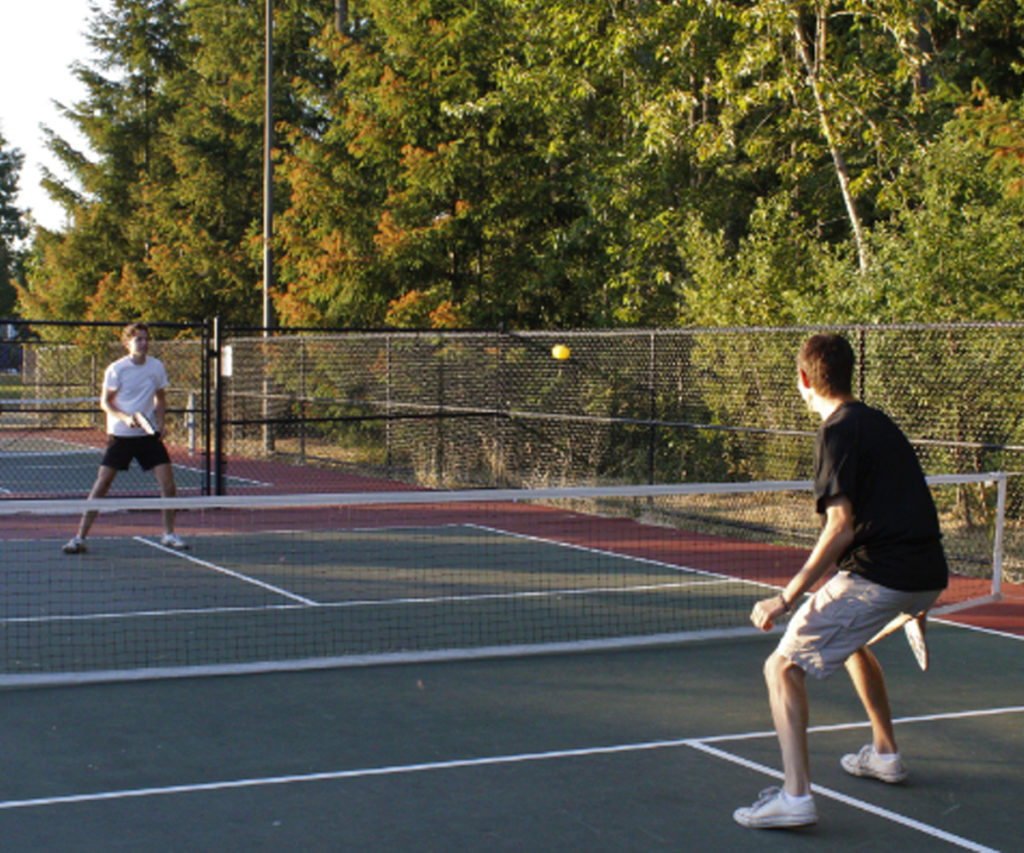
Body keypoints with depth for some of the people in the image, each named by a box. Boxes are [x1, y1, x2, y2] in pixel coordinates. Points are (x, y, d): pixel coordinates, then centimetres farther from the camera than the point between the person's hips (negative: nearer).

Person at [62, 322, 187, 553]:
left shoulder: (157, 367, 2)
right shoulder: (117, 369, -8)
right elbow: (105, 402, -4)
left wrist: (159, 420, -2)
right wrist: (126, 418, -20)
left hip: (149, 434, 3)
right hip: (120, 434, -3)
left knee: (167, 480, -5)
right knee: (102, 483, -6)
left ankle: (169, 534, 12)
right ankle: (80, 537, 1)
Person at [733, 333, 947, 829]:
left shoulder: (838, 434, -9)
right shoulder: (880, 424, 18)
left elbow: (841, 528, -18)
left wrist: (787, 598, -19)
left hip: (878, 577, -9)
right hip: (929, 574, 9)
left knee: (783, 667, -7)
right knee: (850, 639, 36)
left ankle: (795, 796, -20)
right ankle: (884, 754, 46)